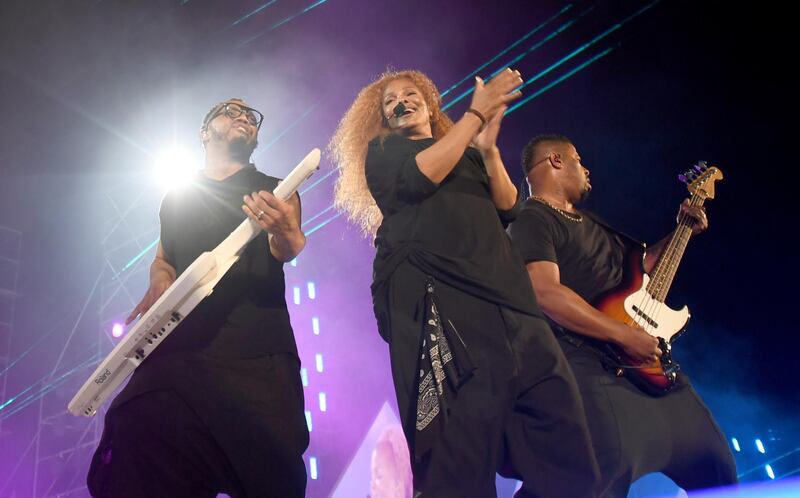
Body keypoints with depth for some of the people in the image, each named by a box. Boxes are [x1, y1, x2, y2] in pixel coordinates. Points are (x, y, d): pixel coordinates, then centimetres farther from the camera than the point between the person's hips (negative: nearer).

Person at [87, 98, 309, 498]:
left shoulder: (276, 192, 12)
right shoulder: (176, 199, 21)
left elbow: (287, 250, -6)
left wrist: (285, 232, -31)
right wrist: (160, 281, 4)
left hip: (258, 359, -2)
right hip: (178, 352, 2)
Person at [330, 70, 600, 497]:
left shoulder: (468, 155, 31)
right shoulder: (382, 152, 18)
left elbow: (506, 208, 17)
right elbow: (417, 179, -5)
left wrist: (488, 148, 4)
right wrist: (476, 114, 0)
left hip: (505, 299, 5)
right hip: (437, 300, -5)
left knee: (565, 447, -2)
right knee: (460, 463, -14)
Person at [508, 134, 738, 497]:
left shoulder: (591, 223, 24)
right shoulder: (531, 219, -7)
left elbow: (639, 264, 35)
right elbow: (545, 293, -21)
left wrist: (683, 231, 25)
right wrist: (624, 335, -22)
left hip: (645, 360, 10)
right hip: (588, 361, -10)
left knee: (712, 461, 14)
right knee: (613, 463, -30)